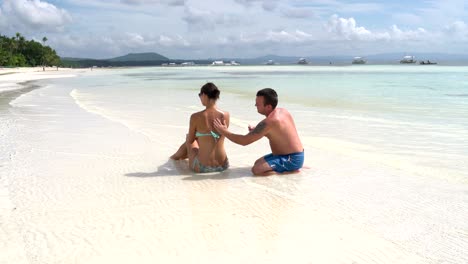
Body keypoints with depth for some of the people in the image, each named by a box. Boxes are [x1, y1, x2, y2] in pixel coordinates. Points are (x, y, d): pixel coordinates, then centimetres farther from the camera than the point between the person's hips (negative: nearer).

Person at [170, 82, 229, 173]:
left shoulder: (195, 117, -16)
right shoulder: (225, 116, -7)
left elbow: (190, 140, -1)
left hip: (202, 168, -4)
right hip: (223, 165, 4)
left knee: (188, 141, 30)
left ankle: (176, 156, 62)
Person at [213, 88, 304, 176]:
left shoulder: (268, 122, -27)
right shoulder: (282, 111, 1)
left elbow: (244, 141, -24)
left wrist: (224, 132, -13)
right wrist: (256, 131, 1)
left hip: (291, 159, -10)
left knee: (256, 170, -20)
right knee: (257, 163, 20)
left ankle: (292, 170, -8)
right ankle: (295, 166, 14)